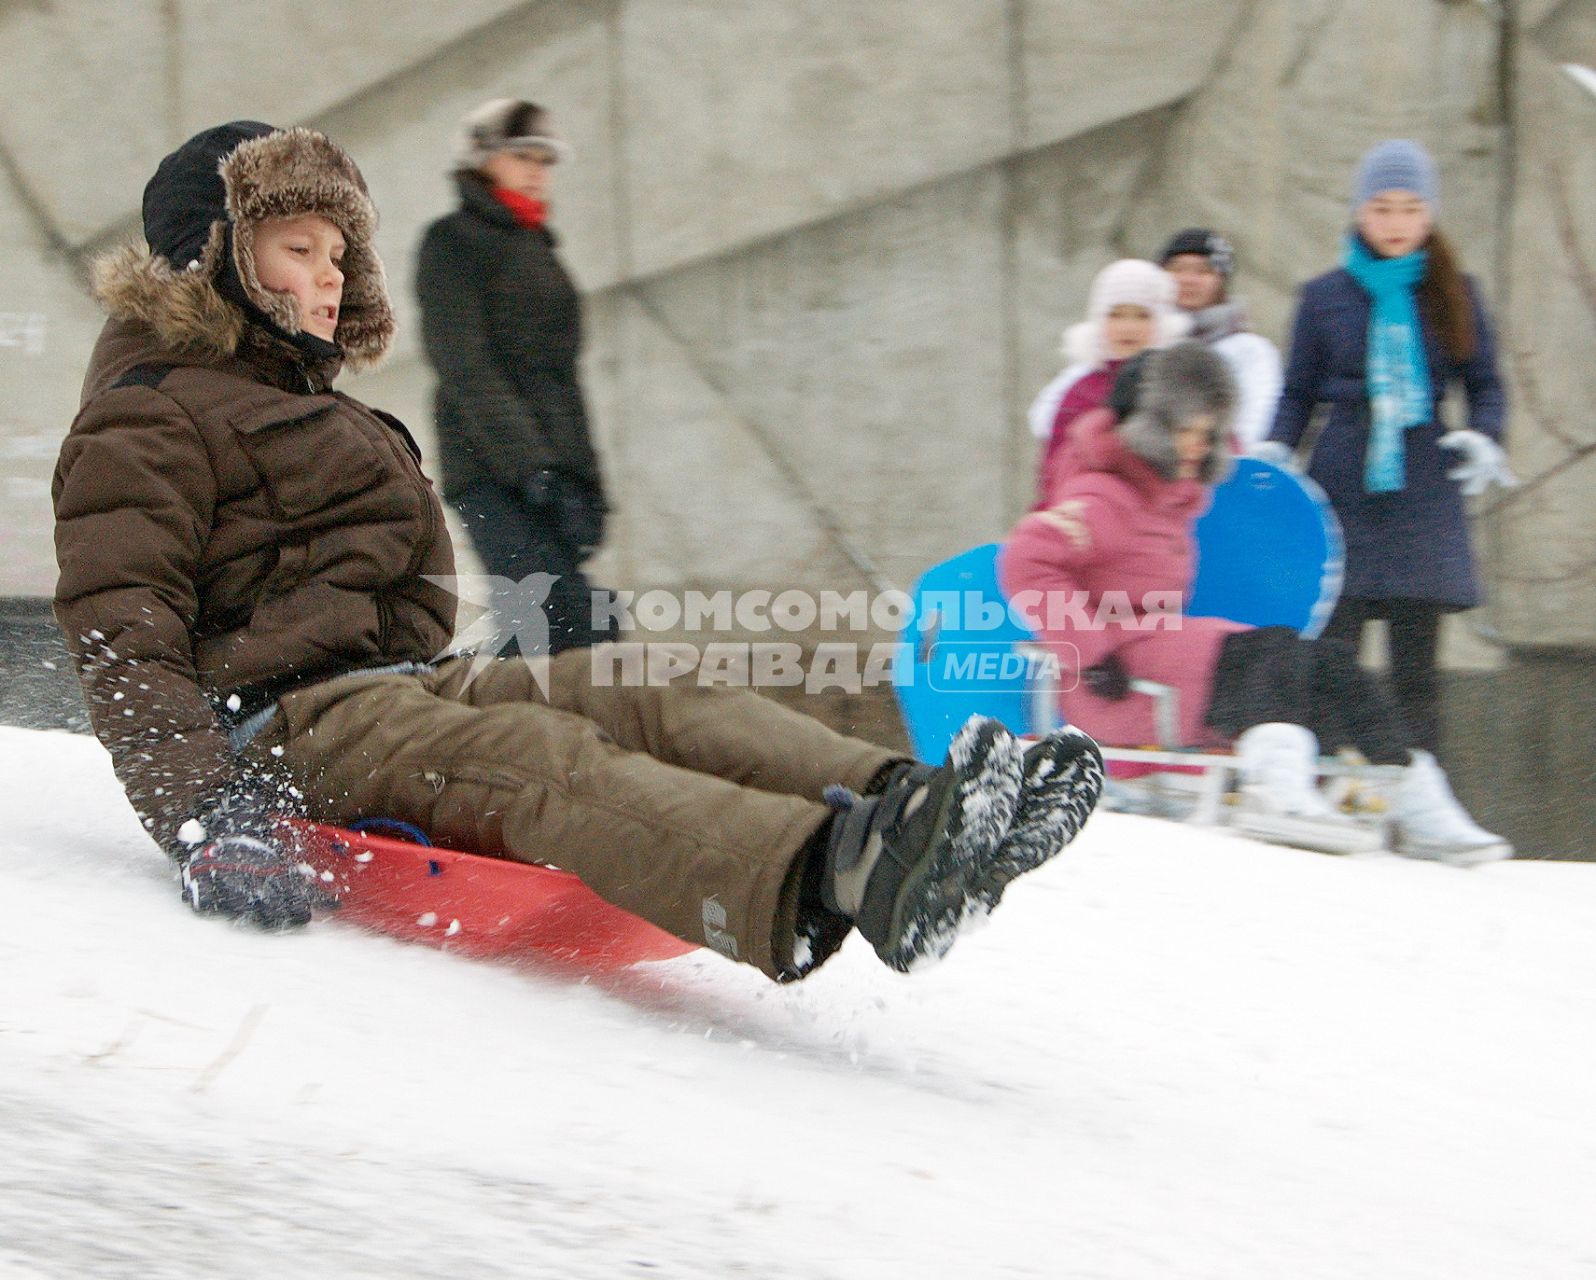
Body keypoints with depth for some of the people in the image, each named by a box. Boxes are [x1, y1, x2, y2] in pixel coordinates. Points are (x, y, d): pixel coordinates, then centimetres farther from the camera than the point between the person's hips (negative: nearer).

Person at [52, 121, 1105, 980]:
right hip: (283, 718, -9)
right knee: (540, 757, -34)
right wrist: (205, 816, -27)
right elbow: (121, 636, -13)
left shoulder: (303, 402, 32)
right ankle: (824, 878, -62)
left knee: (655, 699, -15)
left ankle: (912, 804, -43)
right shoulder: (148, 418, 0)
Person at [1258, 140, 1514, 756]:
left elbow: (1485, 383, 12)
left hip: (1423, 496, 1)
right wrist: (1274, 450, -6)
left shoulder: (1454, 294, 7)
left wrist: (1484, 438, -7)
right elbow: (1298, 393, 11)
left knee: (1416, 670, 1)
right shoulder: (1325, 296, 6)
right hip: (1342, 492, -1)